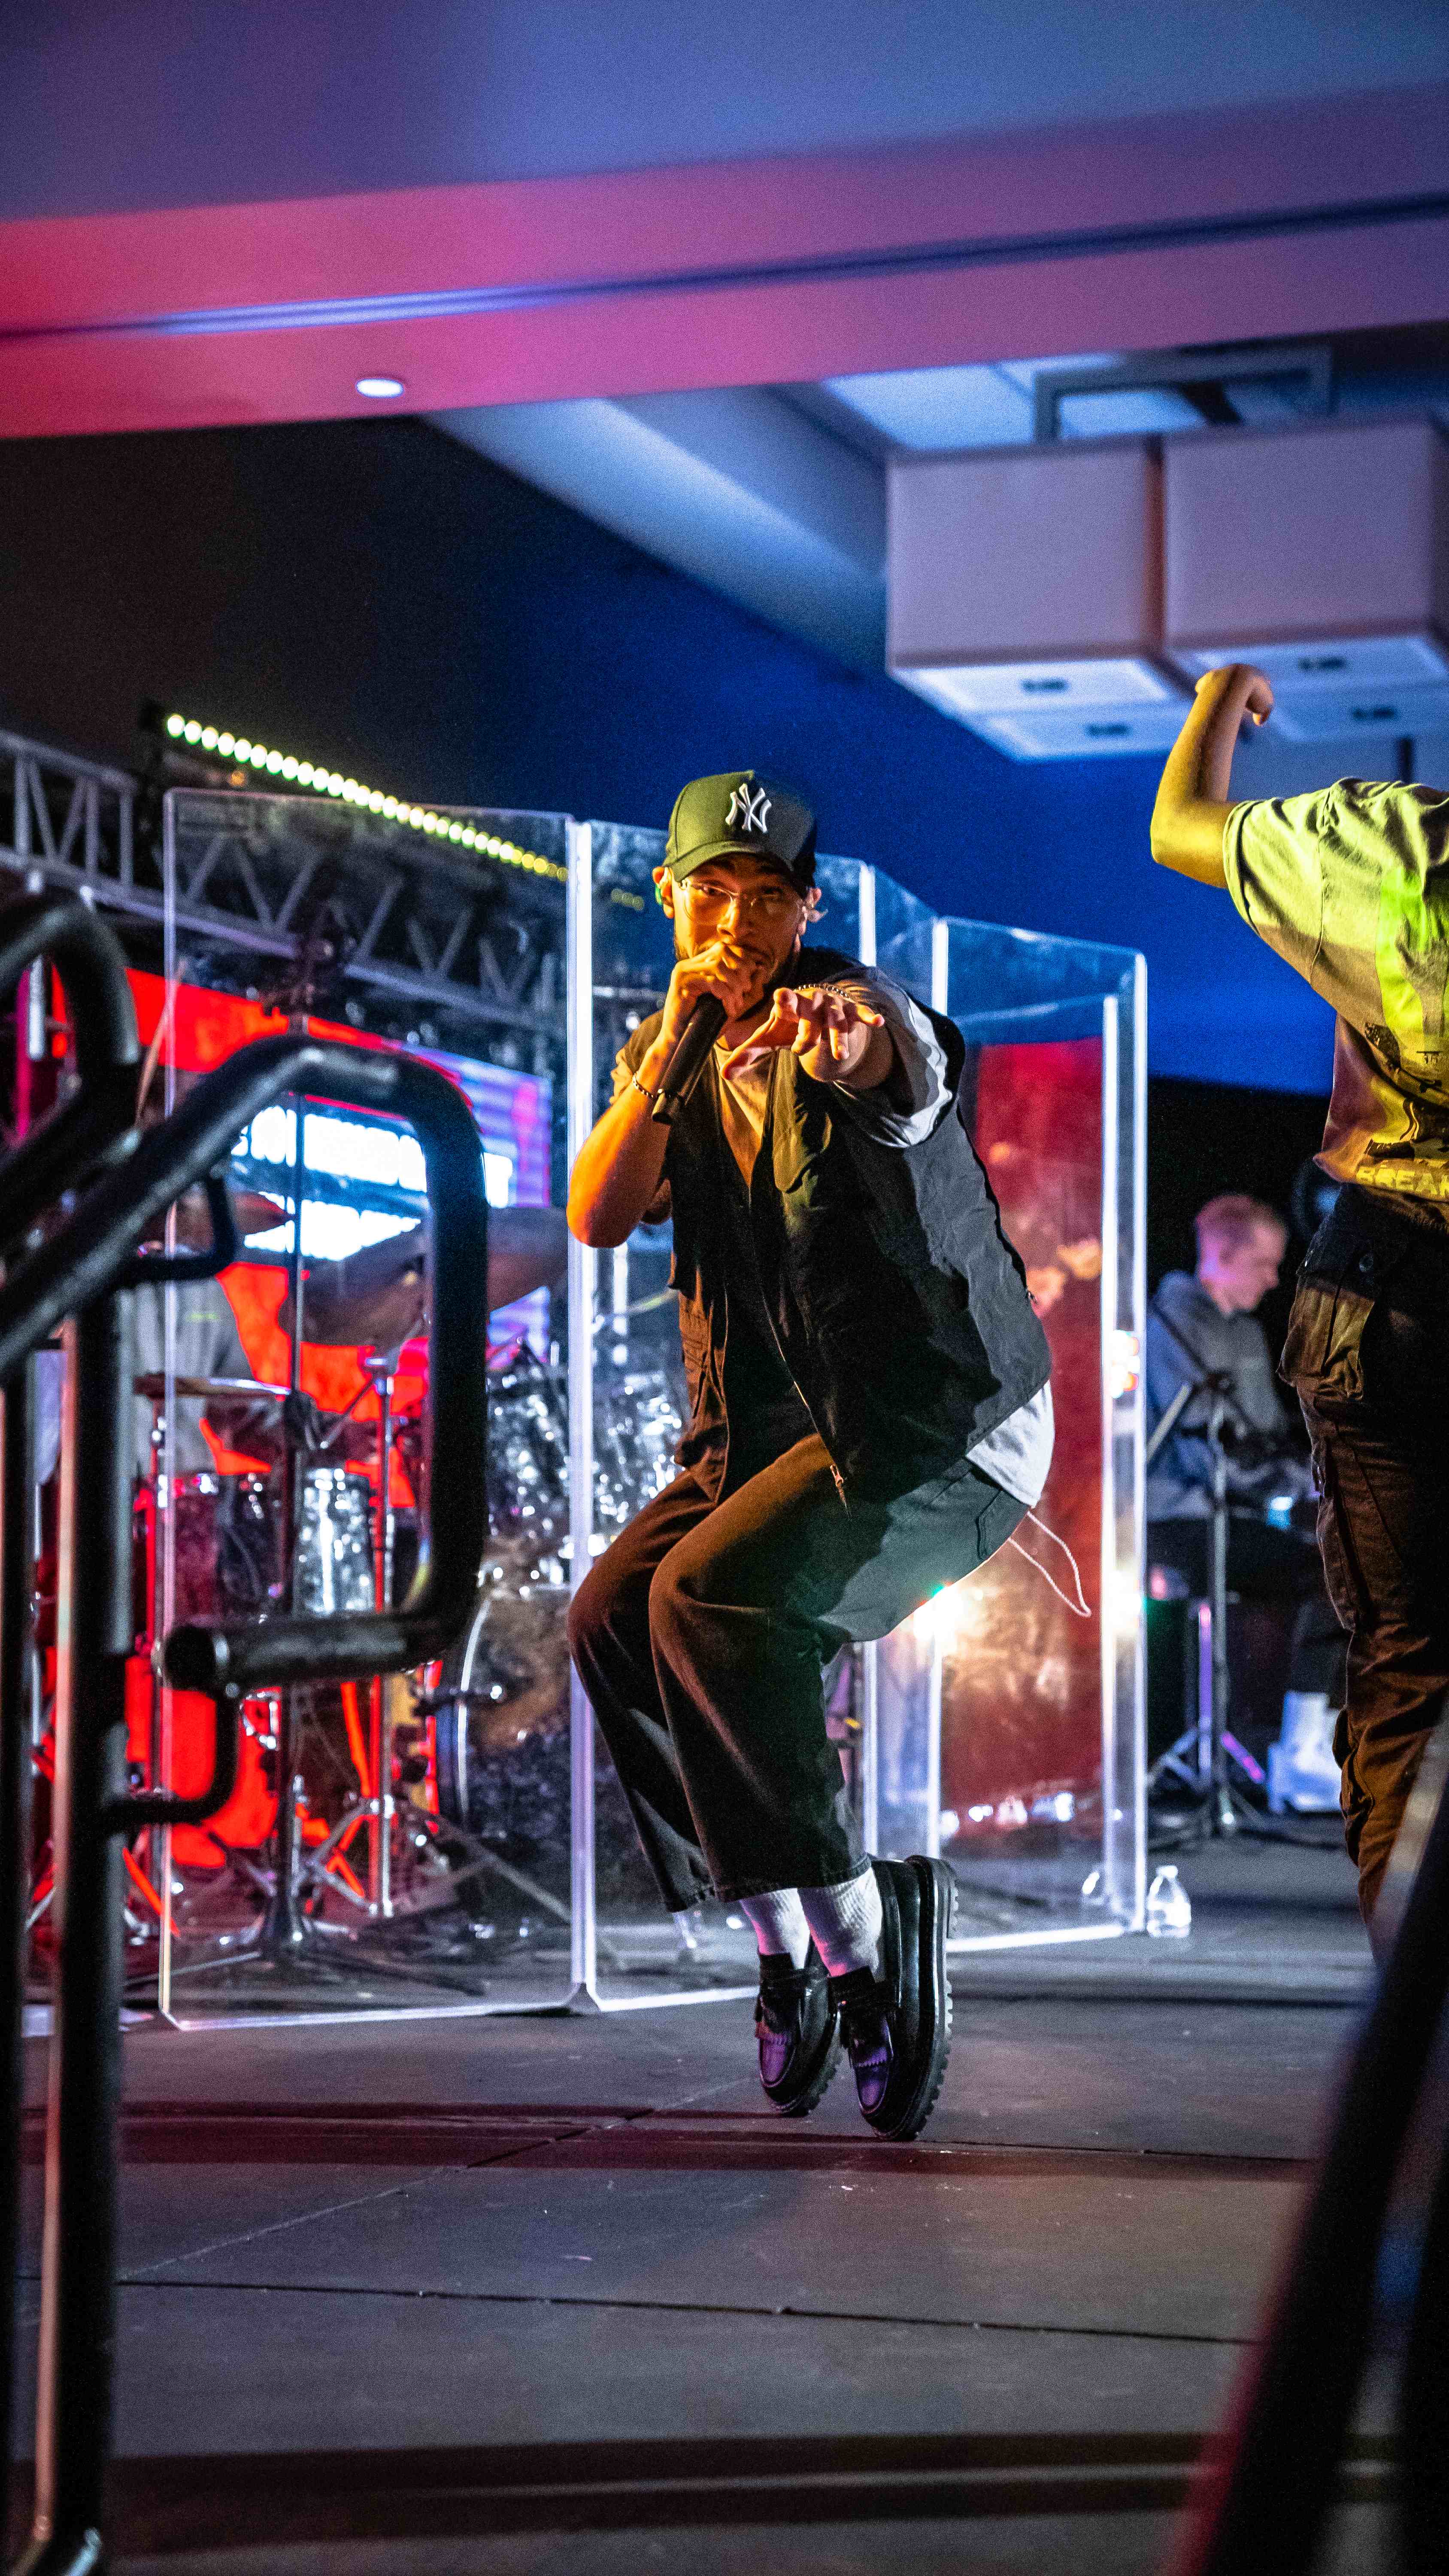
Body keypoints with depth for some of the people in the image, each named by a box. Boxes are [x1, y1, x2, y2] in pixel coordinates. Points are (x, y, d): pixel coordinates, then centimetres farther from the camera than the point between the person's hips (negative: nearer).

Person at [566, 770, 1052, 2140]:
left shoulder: (842, 1013, -10)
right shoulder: (662, 1051, 10)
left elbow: (884, 1051, -37)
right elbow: (596, 1218, -5)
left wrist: (838, 1025, -60)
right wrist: (677, 1046, -13)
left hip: (945, 1426, -7)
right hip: (766, 1422, 7)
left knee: (710, 1598, -28)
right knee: (609, 1615, -13)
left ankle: (859, 1930, -18)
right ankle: (784, 1937, -2)